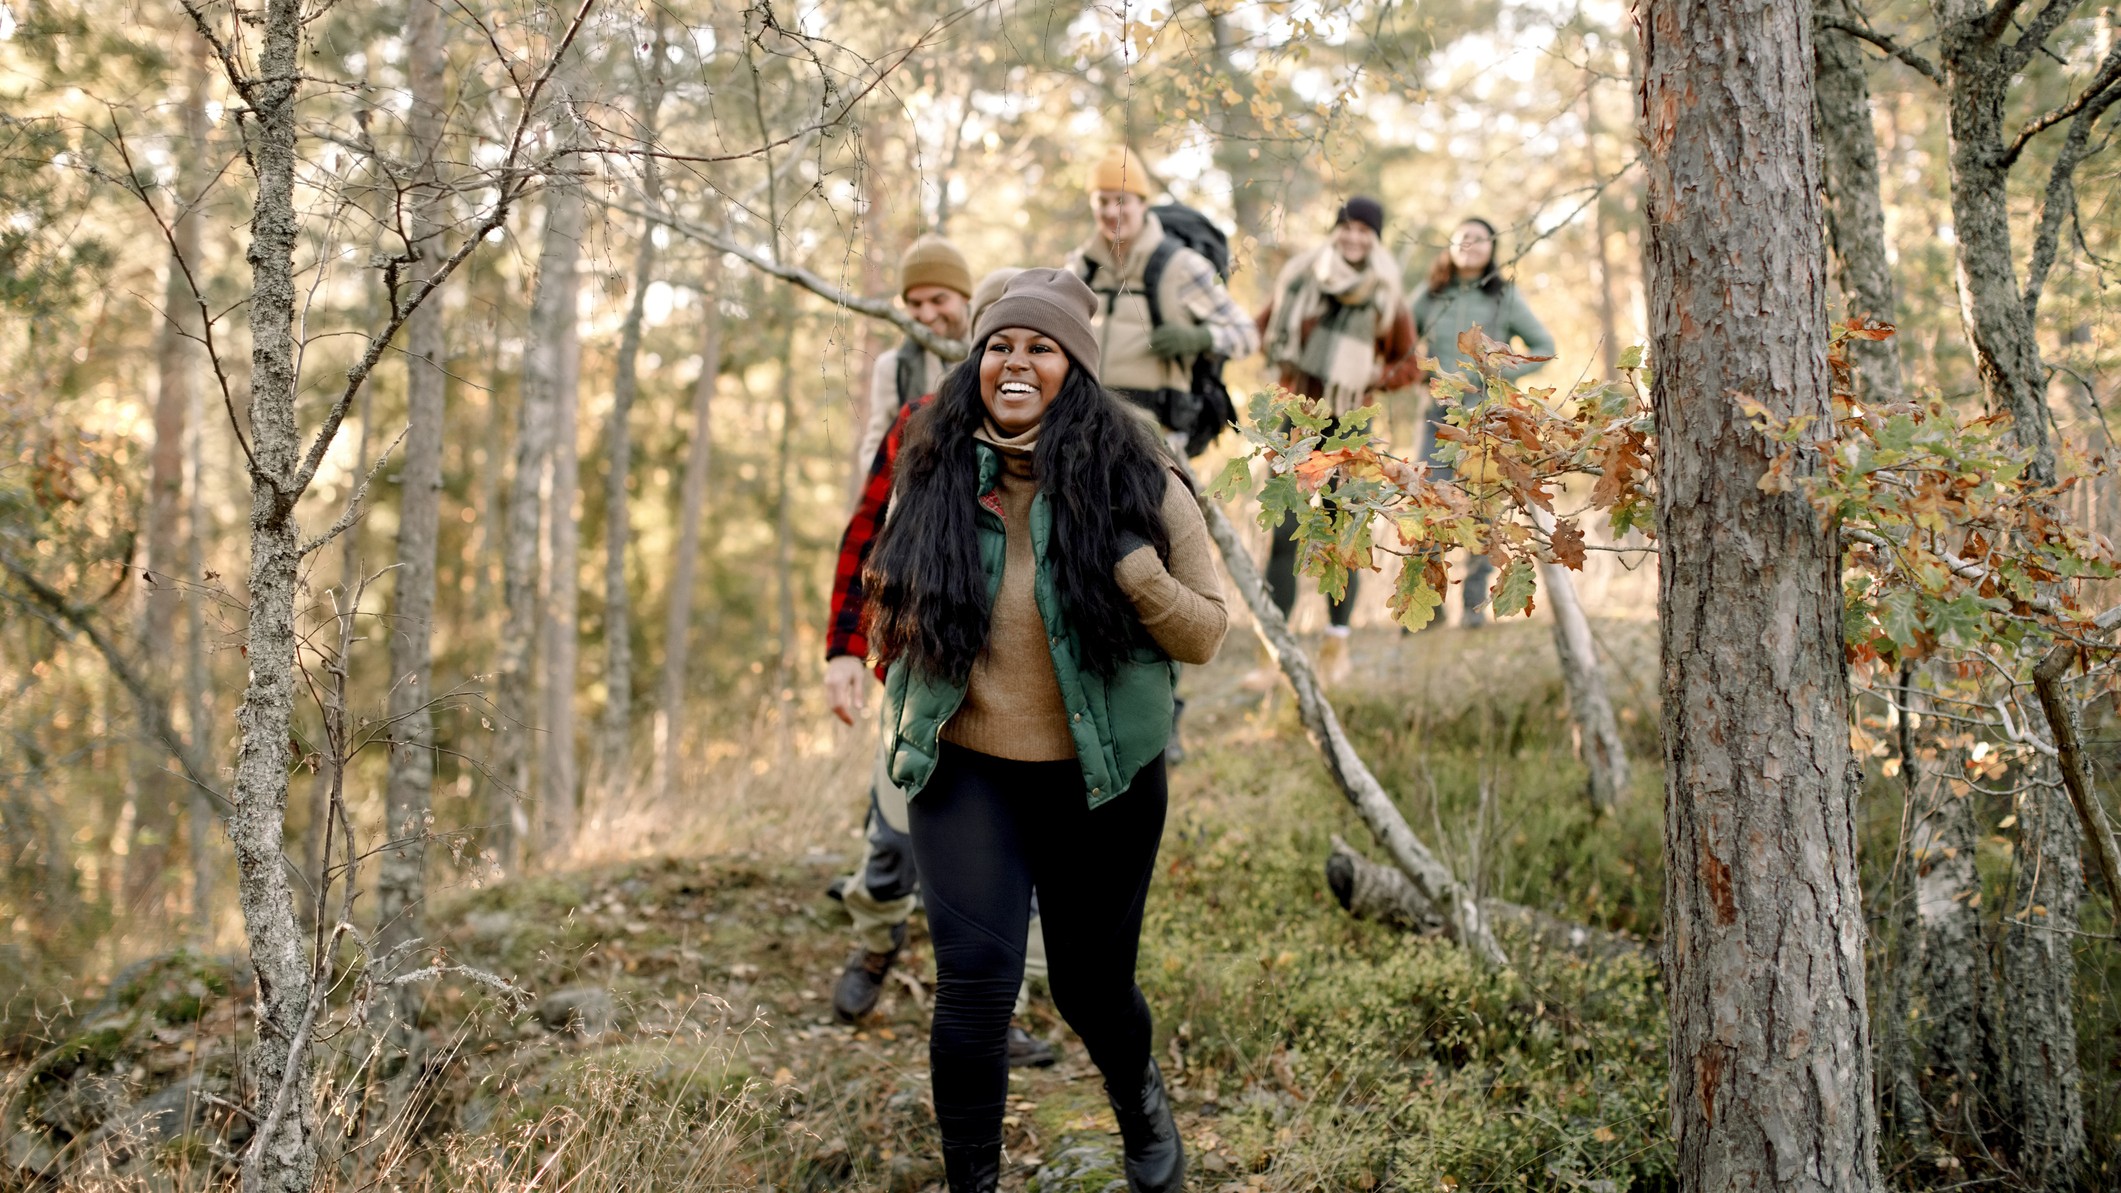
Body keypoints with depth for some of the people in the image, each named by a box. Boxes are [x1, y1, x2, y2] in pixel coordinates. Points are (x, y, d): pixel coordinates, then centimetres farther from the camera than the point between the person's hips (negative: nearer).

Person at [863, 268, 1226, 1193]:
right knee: (974, 978, -14)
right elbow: (894, 607, 16)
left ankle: (1138, 1094, 48)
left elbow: (1206, 634, -6)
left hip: (1101, 780, 0)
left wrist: (1138, 573, -23)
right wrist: (903, 707, 5)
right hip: (966, 772, 1)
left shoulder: (1137, 484, -7)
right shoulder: (934, 477, -2)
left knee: (1091, 982, 13)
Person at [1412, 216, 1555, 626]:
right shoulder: (1431, 296, 7)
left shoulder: (1504, 297, 4)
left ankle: (1475, 602, 10)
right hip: (1440, 417, 1)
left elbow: (1544, 346, 8)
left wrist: (1505, 374, -5)